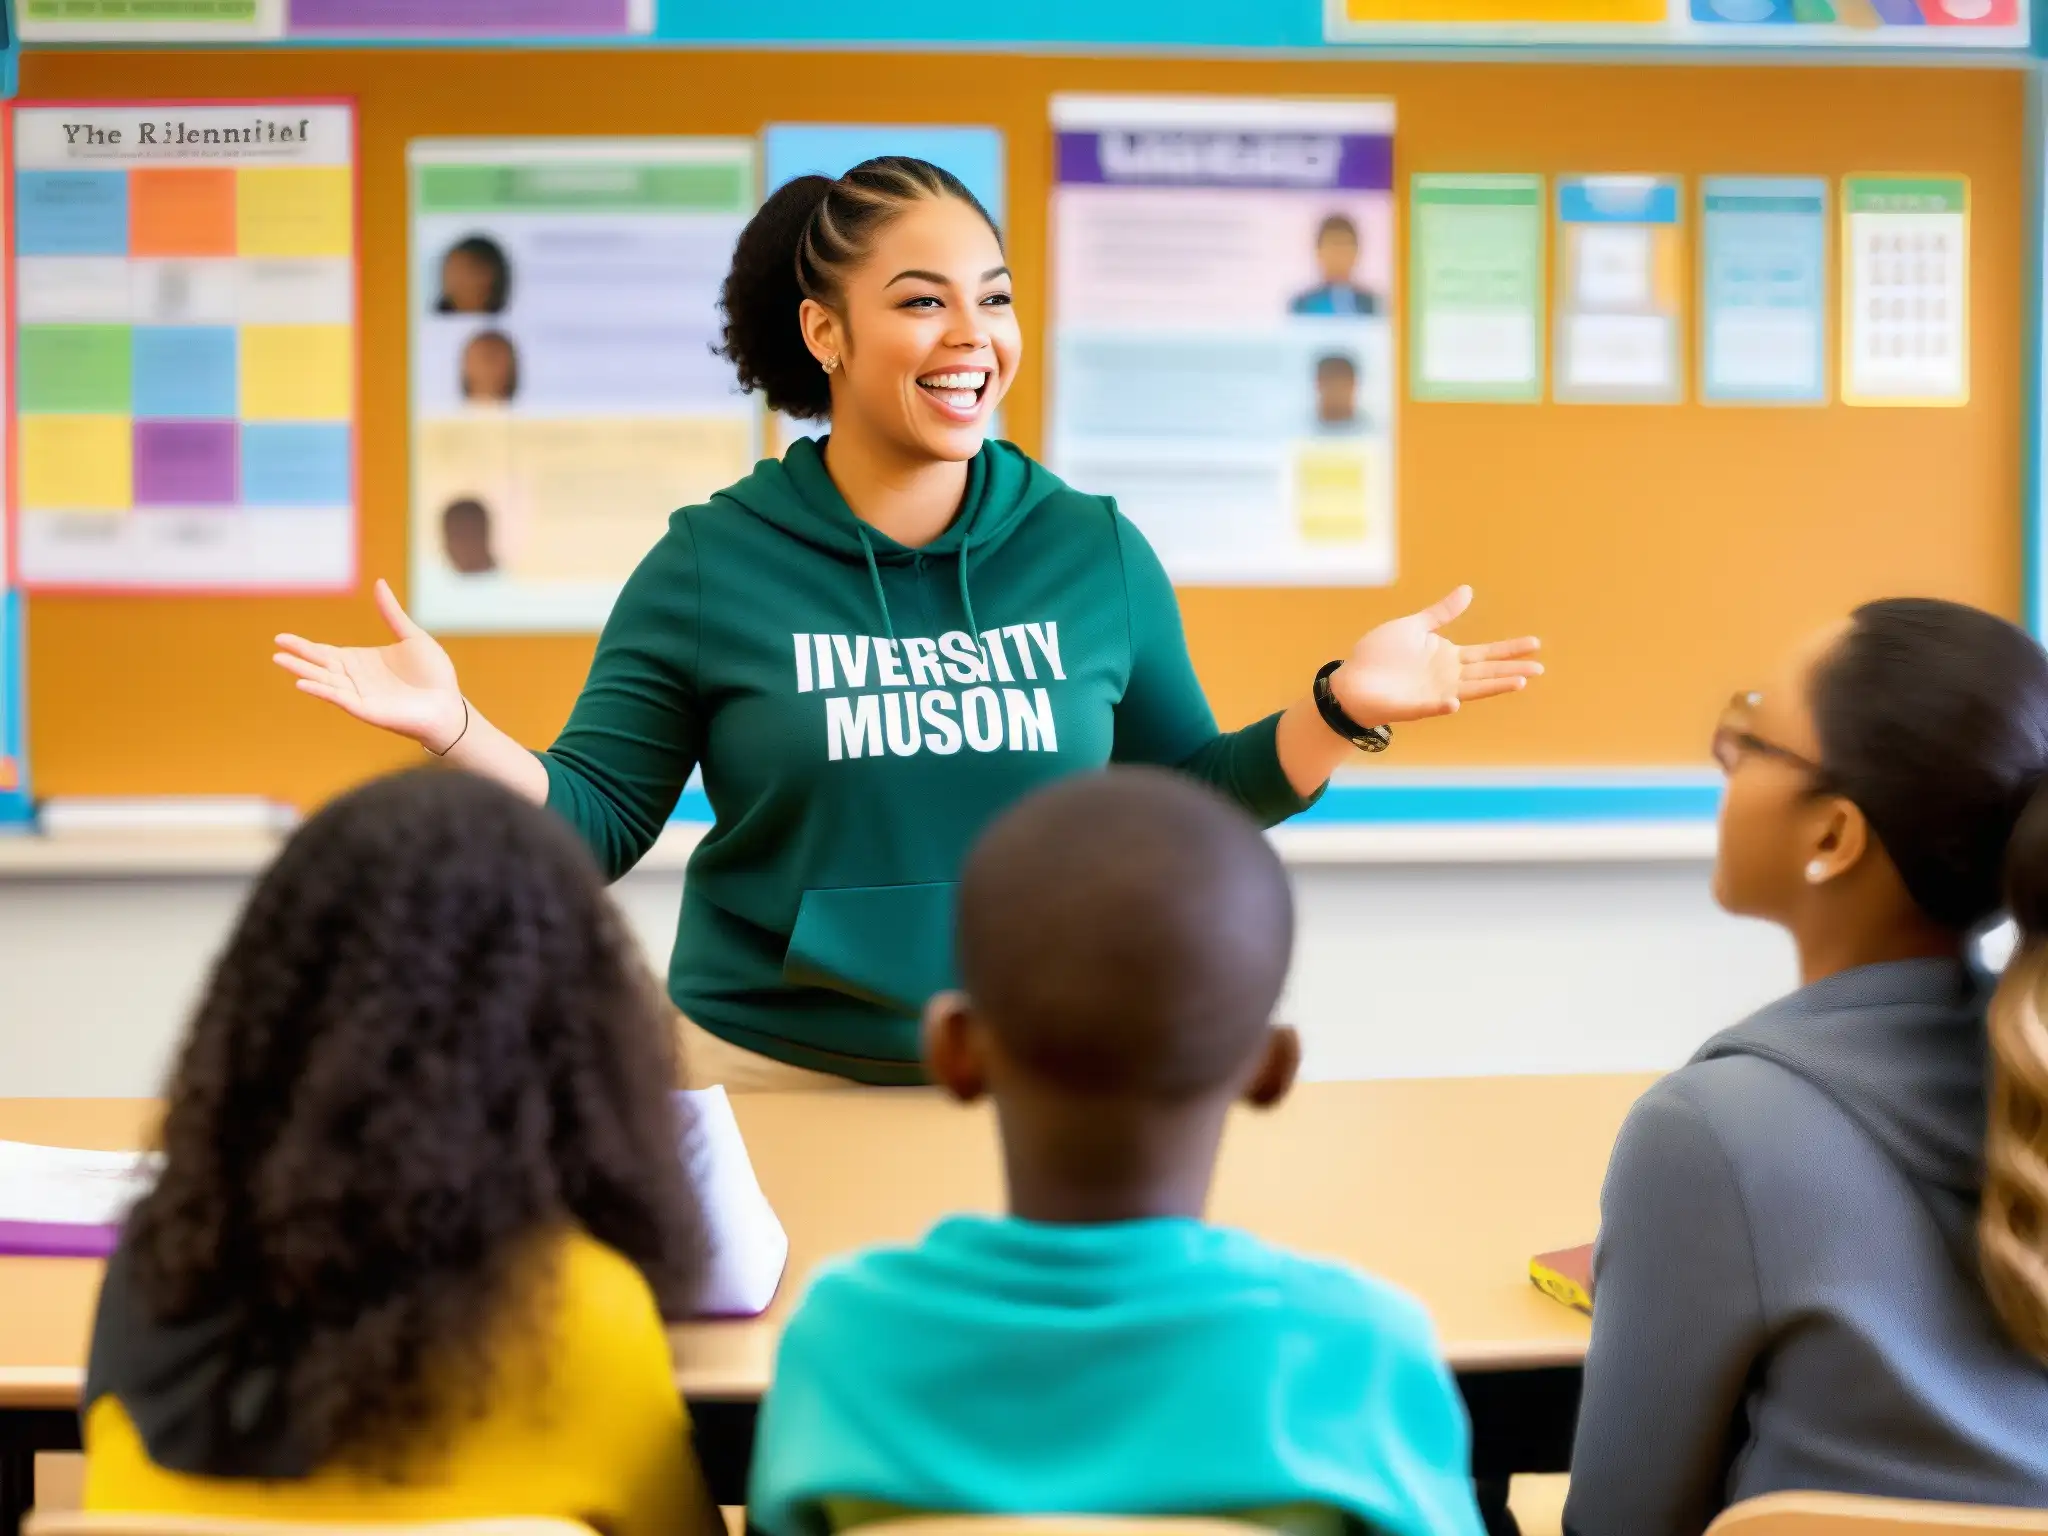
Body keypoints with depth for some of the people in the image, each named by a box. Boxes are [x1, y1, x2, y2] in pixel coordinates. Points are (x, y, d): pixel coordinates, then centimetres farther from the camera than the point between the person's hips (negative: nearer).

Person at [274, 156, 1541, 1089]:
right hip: (772, 1078, -1)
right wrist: (452, 727, -17)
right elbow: (596, 823, -2)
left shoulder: (1097, 554, 2)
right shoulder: (711, 567, -3)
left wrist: (1343, 707, -4)